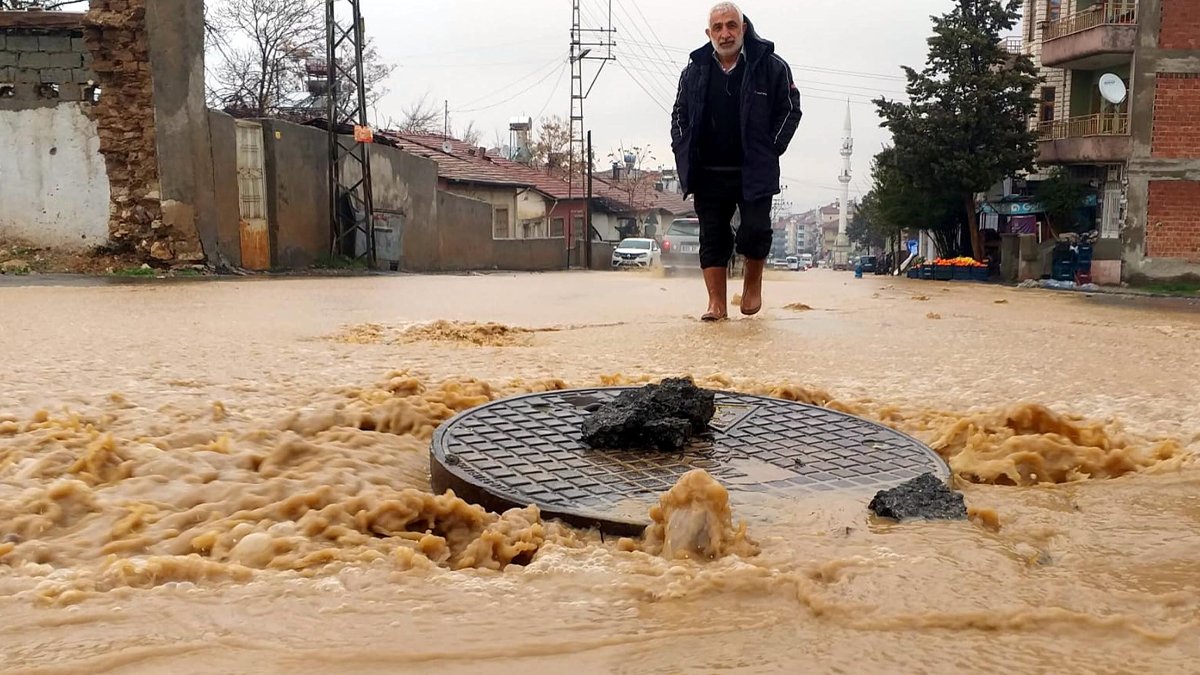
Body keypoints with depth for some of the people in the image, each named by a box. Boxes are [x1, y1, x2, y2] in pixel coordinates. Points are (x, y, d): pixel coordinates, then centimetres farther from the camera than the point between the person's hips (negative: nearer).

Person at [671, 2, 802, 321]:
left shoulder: (770, 66, -1)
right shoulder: (694, 71, 9)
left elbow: (790, 109, 4)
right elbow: (679, 115, 19)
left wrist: (771, 149, -2)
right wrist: (684, 152, 7)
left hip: (754, 171, -3)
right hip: (708, 173, 3)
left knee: (755, 231, -12)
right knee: (712, 237, 3)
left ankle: (753, 281, 18)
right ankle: (717, 304, 10)